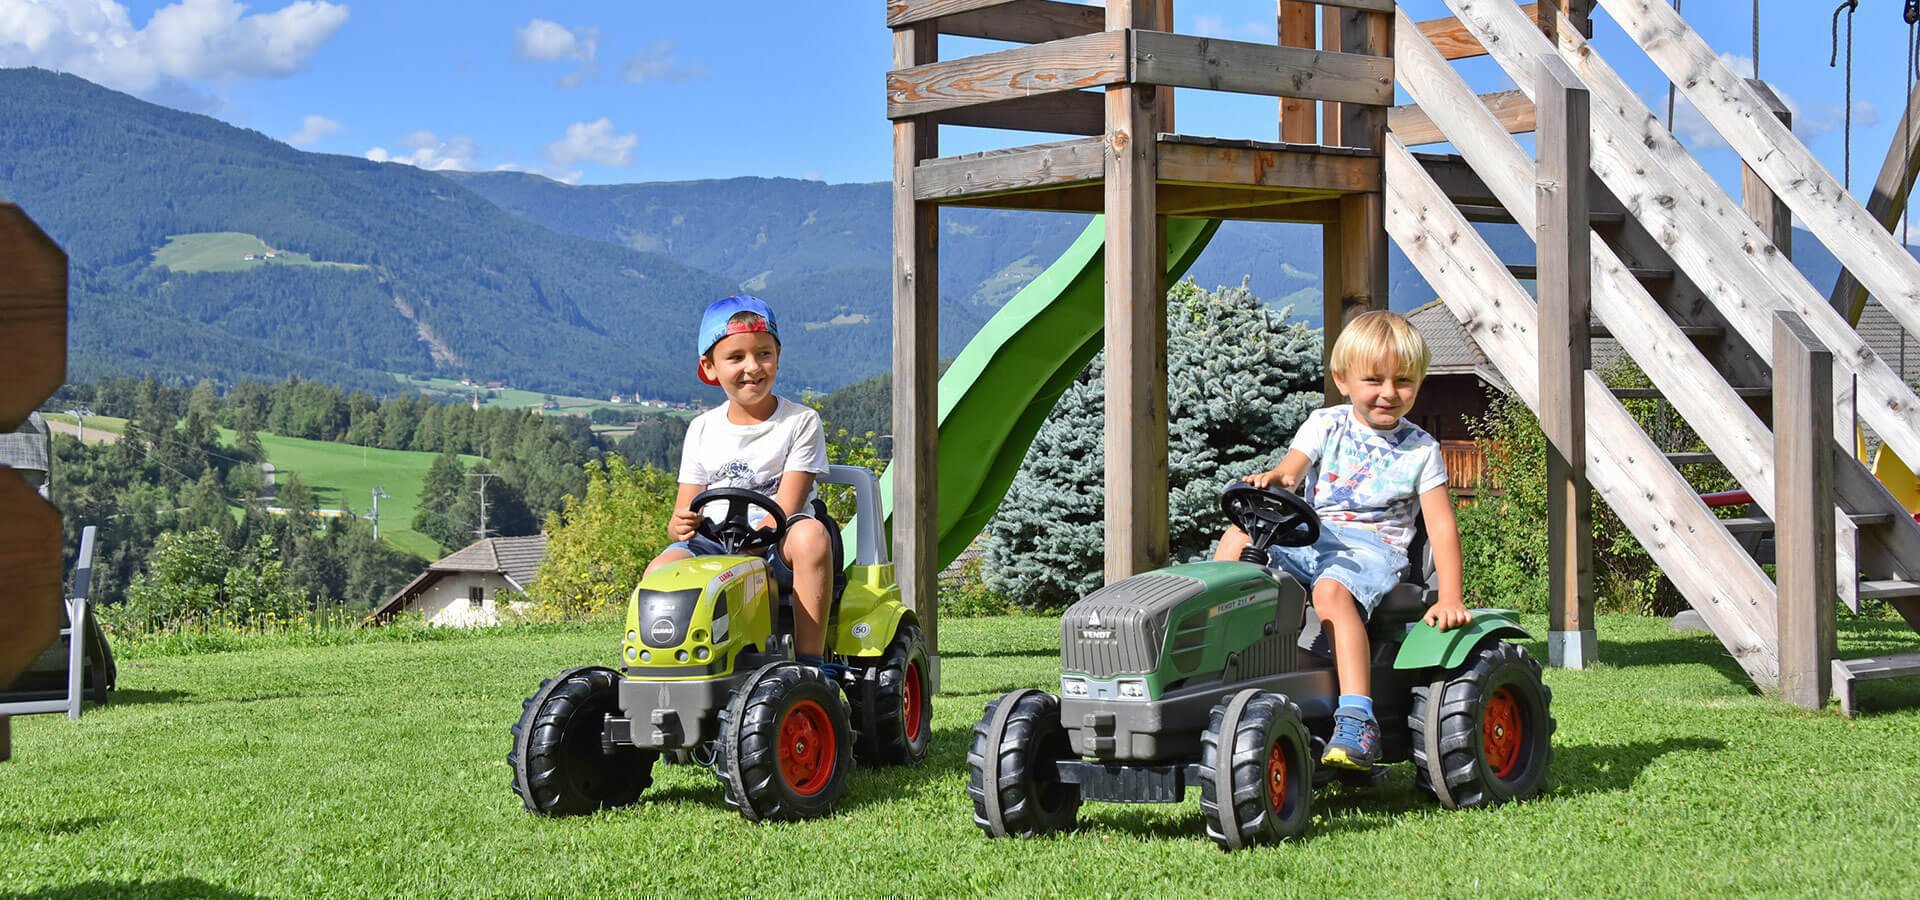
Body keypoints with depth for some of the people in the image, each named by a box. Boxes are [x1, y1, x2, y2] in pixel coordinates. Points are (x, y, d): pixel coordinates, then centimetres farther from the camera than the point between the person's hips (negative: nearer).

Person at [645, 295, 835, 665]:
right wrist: (680, 525, -15)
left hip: (775, 544, -2)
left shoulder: (800, 421, 3)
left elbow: (786, 508, -7)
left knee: (810, 534, -37)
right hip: (712, 544, 3)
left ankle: (809, 662, -35)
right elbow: (685, 510, 11)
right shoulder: (702, 430, 14)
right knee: (659, 570, -29)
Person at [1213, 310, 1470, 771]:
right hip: (1311, 537, 4)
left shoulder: (1420, 450, 4)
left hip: (1372, 547, -4)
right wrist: (1273, 479, -32)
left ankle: (1356, 719, -46)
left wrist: (1450, 599, -12)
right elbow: (1291, 470, -4)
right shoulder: (1325, 425, 10)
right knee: (1240, 534, -20)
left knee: (1332, 590, -37)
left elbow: (1442, 526, -1)